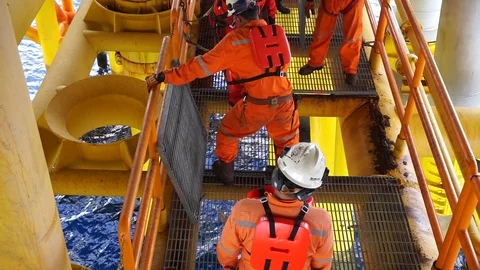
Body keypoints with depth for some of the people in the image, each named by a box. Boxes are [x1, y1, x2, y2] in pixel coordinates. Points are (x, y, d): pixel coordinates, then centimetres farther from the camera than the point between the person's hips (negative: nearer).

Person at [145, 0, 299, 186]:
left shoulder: (236, 39, -7)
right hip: (285, 100, 4)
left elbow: (202, 65, -8)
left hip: (258, 104, -4)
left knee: (228, 131, 23)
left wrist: (164, 76, -3)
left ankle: (226, 172, 41)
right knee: (287, 139, 30)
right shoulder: (278, 32, 8)